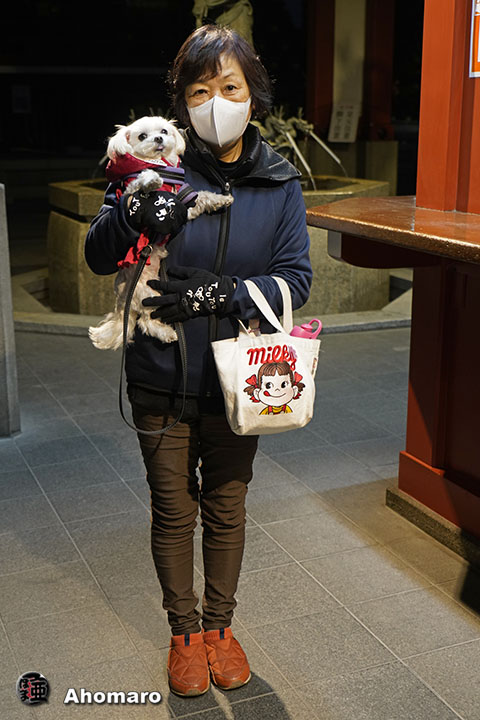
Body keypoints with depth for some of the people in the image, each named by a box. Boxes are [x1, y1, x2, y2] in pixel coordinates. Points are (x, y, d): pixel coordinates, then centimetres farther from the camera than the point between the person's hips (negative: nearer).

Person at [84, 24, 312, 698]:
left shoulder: (278, 182, -3)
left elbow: (295, 279, -6)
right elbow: (98, 257, -9)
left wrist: (220, 292, -21)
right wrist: (132, 214, -31)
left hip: (236, 379, 1)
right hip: (162, 378, -1)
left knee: (226, 508, 17)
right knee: (173, 510, 13)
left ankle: (219, 624, 40)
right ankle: (184, 633, 35)